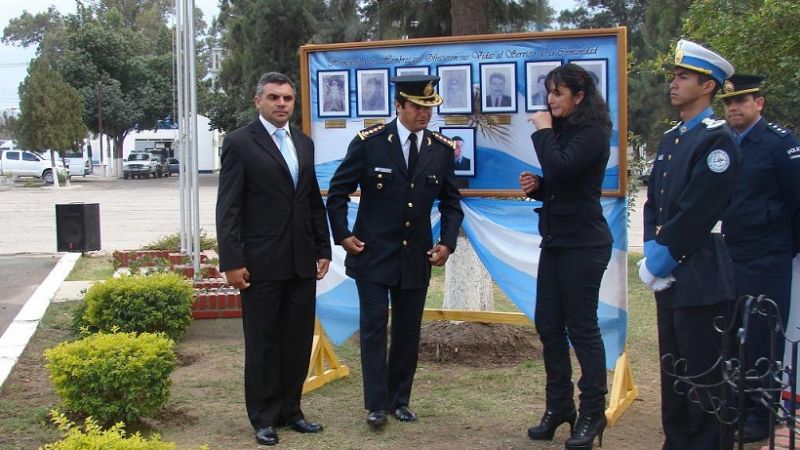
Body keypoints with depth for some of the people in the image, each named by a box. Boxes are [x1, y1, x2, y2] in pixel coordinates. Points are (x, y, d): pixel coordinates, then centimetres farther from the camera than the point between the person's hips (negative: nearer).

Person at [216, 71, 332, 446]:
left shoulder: (304, 143, 12)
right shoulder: (239, 143, -6)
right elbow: (228, 208, -9)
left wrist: (323, 250, 11)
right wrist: (232, 262, -14)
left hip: (302, 261, 6)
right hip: (262, 263, -5)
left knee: (298, 339, 10)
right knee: (262, 342, 5)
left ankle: (290, 410, 24)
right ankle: (264, 417, 17)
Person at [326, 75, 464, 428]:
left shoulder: (442, 149, 0)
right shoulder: (368, 142, -8)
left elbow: (451, 202, 10)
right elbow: (338, 192, 0)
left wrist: (447, 242, -1)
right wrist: (343, 235, -5)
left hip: (416, 257, 3)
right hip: (372, 253, -3)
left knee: (408, 332, 8)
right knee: (374, 327, -2)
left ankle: (399, 400, 21)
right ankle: (376, 404, 6)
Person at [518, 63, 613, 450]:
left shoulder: (593, 132, -12)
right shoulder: (563, 130, 13)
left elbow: (560, 168, -28)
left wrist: (543, 131, -14)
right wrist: (536, 185, 2)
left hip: (583, 244, -9)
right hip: (555, 241, 9)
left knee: (581, 327, -2)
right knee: (548, 325, 10)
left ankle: (592, 414, 10)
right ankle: (558, 406, 22)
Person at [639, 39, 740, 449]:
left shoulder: (718, 140, -12)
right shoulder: (670, 138, 15)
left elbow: (697, 213, -18)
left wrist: (660, 258, -13)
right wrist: (652, 251, -1)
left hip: (701, 279, -8)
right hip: (670, 277, 9)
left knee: (705, 376, -1)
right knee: (673, 370, 16)